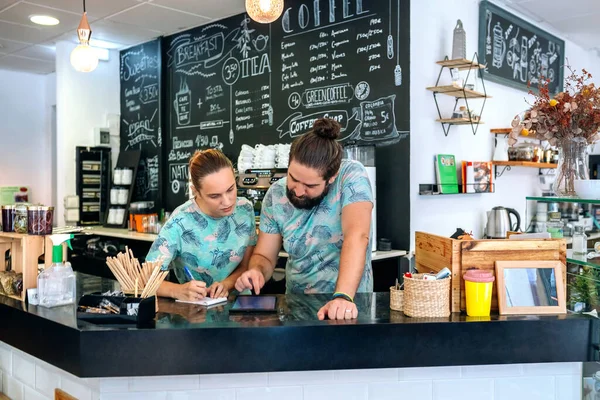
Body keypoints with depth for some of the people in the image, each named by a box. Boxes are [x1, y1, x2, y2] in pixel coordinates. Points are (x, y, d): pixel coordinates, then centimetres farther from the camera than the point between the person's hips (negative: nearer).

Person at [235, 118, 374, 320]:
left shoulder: (351, 176, -14)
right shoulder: (276, 195, -5)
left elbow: (356, 236, -26)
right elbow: (265, 256, 2)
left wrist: (343, 296, -38)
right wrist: (256, 271, -19)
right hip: (297, 304, 2)